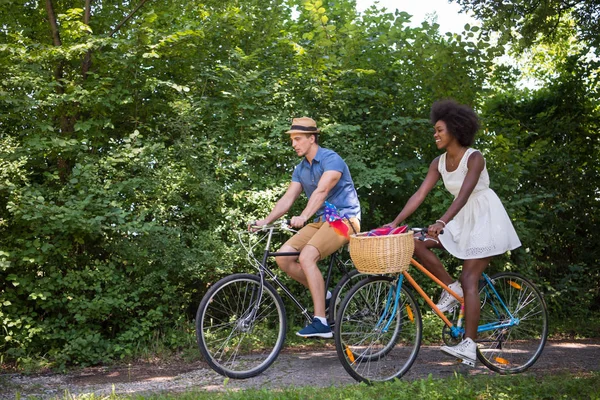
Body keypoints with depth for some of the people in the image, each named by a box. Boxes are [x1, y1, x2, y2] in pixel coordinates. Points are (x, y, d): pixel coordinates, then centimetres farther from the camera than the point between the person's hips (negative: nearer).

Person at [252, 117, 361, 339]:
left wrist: (303, 217, -42)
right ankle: (322, 294, 9)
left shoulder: (331, 160, -12)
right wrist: (265, 221, -10)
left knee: (306, 257, -29)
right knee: (283, 256, -10)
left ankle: (320, 323, -26)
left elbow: (321, 191, -28)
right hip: (321, 221, 8)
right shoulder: (300, 169, 13)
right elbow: (287, 198, 5)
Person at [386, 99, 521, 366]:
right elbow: (420, 194, -4)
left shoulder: (474, 158, -18)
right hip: (461, 220, 7)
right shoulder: (439, 163, 1)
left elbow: (464, 193, -31)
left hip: (484, 219, -7)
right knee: (417, 243, -13)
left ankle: (469, 346, -12)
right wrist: (395, 222, -14)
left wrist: (442, 222, -45)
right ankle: (451, 287, 0)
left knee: (469, 279, -13)